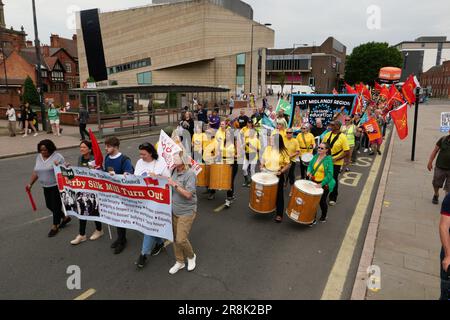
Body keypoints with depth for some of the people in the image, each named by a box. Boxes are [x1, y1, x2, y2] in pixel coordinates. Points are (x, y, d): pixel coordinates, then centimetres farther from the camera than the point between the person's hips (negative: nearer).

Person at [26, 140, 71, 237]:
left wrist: (58, 166, -30)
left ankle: (55, 226, 18)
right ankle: (65, 217, 34)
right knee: (49, 205, 15)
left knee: (56, 206, 1)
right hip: (46, 187, 7)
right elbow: (35, 172, 16)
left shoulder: (58, 157, -12)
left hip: (57, 186, -7)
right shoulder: (39, 157, 8)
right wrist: (30, 183, 14)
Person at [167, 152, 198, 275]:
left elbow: (188, 194, -23)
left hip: (187, 212, -7)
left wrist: (175, 184, -24)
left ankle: (191, 256, 24)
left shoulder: (190, 174, -18)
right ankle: (179, 262, 31)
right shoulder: (175, 171, 4)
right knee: (175, 238, 13)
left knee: (181, 239, -6)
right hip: (175, 211, 7)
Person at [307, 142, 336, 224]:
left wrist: (321, 184, -27)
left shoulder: (329, 159, -17)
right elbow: (310, 165, 11)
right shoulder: (315, 156, 0)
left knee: (322, 201, 12)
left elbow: (330, 174, -22)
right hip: (314, 182, 4)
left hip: (324, 184, -4)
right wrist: (309, 172, -12)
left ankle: (324, 216, 40)